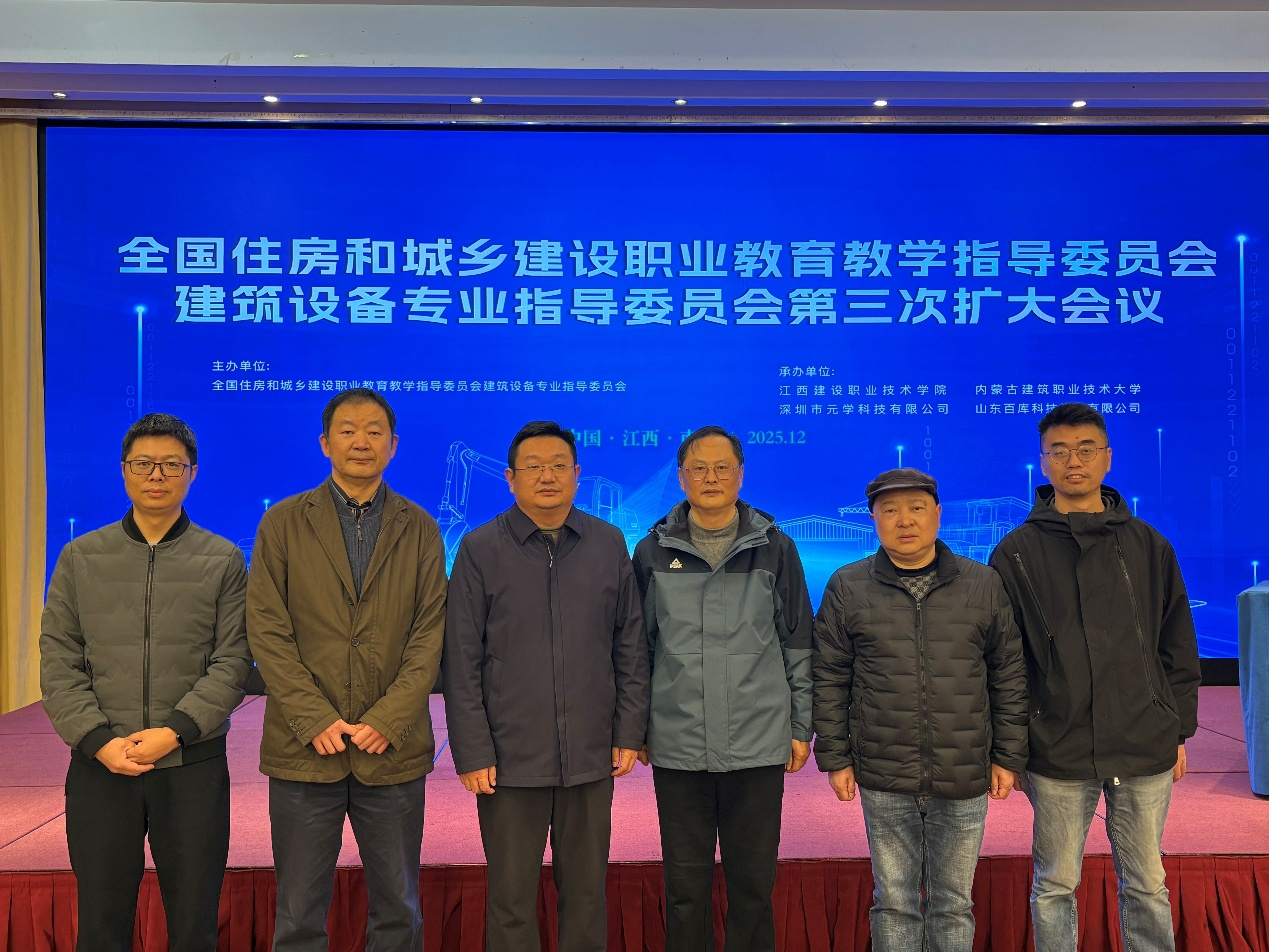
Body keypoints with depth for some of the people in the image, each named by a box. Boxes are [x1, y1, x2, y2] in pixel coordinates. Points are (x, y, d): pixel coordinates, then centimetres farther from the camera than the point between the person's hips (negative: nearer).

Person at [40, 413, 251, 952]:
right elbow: (58, 661, 3)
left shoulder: (224, 561, 3)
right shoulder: (81, 558, 7)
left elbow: (232, 661, -2)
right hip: (99, 764, 1)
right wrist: (99, 740, -9)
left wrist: (175, 731, -13)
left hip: (194, 762, -1)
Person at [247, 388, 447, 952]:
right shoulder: (283, 524, 3)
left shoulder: (420, 530, 6)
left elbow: (430, 633, 0)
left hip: (393, 751, 1)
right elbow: (267, 632, -3)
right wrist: (316, 720, -11)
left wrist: (387, 720, -10)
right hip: (304, 750, 0)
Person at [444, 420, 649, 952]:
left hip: (592, 757, 2)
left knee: (586, 894, 14)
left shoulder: (609, 544, 4)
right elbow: (462, 662, -3)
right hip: (511, 759, -2)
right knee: (511, 899, 9)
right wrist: (472, 753, -6)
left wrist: (629, 732, 4)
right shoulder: (480, 549, -3)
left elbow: (630, 646, 8)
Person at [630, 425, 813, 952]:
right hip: (678, 747, 1)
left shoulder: (775, 548, 2)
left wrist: (801, 725, 5)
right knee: (684, 887, 11)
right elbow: (637, 647, 9)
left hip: (759, 746, 0)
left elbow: (798, 644, 7)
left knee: (753, 883, 11)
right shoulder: (653, 551, 3)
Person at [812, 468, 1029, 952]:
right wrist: (835, 758, 0)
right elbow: (829, 680, 2)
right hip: (884, 783, 0)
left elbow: (1009, 676, 6)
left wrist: (1008, 757, 4)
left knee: (954, 904, 15)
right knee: (894, 902, 11)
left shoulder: (984, 585, 2)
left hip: (965, 783, 1)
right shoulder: (847, 588, -1)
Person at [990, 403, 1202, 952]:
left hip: (1146, 750, 2)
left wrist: (1179, 729, 8)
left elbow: (1179, 646, 10)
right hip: (1057, 754, -1)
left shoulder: (1148, 545, 5)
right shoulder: (1017, 552, -2)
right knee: (1055, 886, 10)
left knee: (1146, 885, 13)